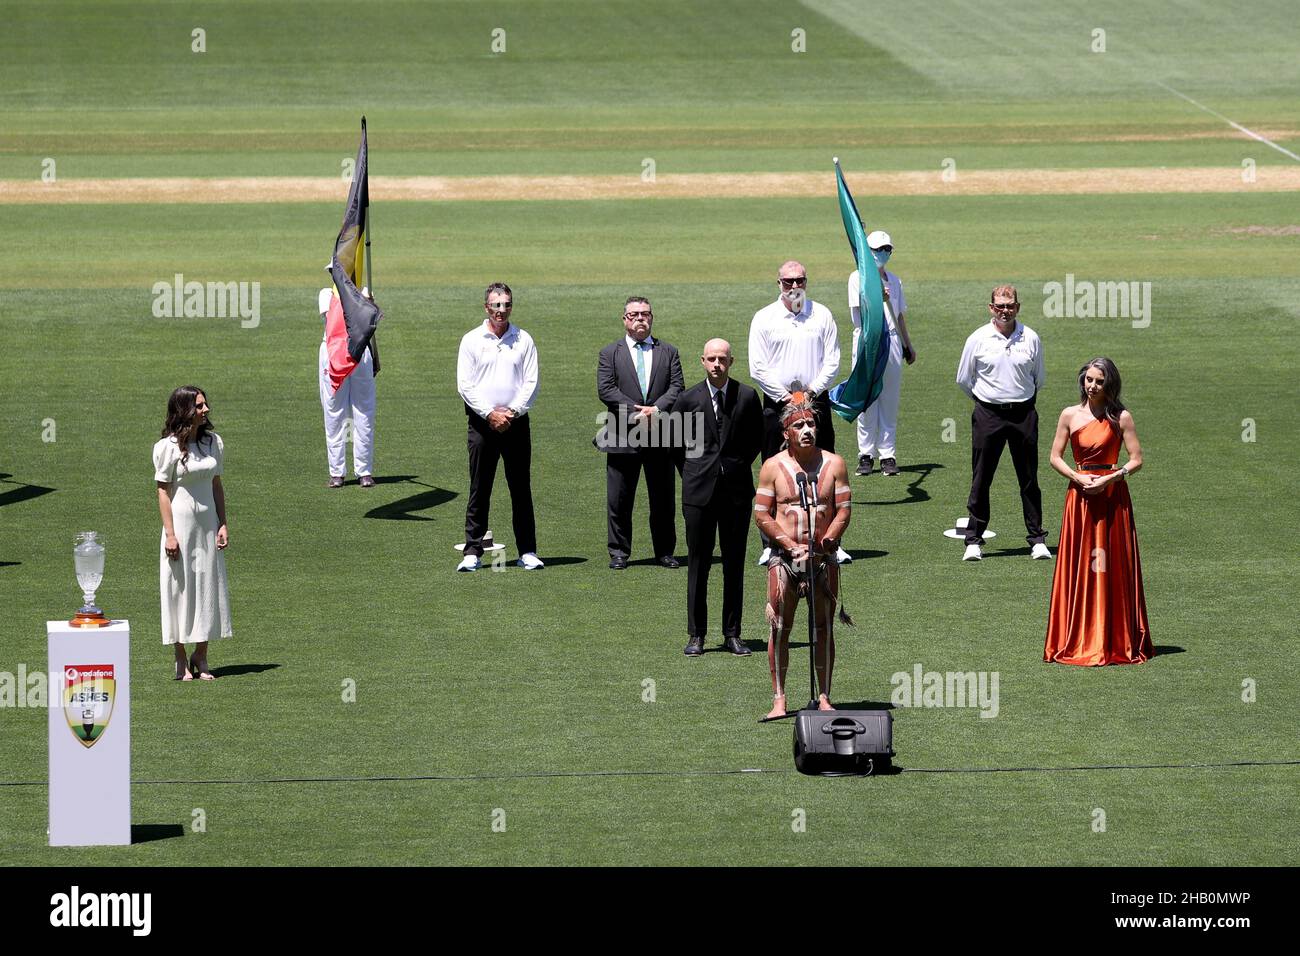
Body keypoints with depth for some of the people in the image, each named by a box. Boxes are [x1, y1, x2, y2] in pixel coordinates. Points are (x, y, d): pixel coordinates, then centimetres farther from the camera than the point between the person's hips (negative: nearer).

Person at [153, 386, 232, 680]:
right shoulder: (168, 446, -11)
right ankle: (181, 659, 9)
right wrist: (170, 534, -14)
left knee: (209, 584, 8)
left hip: (208, 522, 5)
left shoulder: (213, 442, 6)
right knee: (180, 586, 0)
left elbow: (217, 485, 12)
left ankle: (201, 656, 18)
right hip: (181, 522, -5)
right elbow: (163, 491, -10)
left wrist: (222, 524, 6)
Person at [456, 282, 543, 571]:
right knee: (479, 489, -1)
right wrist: (490, 414, -10)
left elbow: (531, 383, 3)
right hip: (481, 422, -1)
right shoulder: (471, 340, 3)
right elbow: (465, 385, -1)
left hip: (516, 421, 1)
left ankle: (527, 552, 7)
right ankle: (473, 552, 1)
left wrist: (512, 411, -9)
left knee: (521, 488, 3)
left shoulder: (523, 340, 7)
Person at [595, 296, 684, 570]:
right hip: (623, 436, -1)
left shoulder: (668, 352, 12)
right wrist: (636, 412, -15)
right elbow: (605, 390, -5)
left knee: (663, 499, 6)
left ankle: (664, 552, 14)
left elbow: (676, 388, 2)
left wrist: (656, 409, -16)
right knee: (619, 501, 1)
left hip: (660, 438, 1)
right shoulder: (610, 353, 6)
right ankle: (619, 552, 9)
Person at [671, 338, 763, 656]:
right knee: (698, 564, 2)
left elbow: (757, 438, 15)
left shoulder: (747, 397, 1)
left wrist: (740, 464, 8)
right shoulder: (689, 399, 0)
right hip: (700, 489, -1)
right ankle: (696, 635, 7)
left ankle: (732, 634, 11)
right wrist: (690, 472, 8)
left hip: (737, 488, 1)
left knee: (735, 564, 5)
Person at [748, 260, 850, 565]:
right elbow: (757, 368, -2)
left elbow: (832, 361, 4)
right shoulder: (764, 319, 2)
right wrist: (785, 396, -11)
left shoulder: (822, 315, 6)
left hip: (816, 401, 1)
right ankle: (771, 545, 5)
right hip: (777, 404, -1)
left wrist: (812, 391, -9)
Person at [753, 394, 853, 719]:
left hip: (823, 557, 1)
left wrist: (826, 542, -12)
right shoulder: (773, 467, 2)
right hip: (784, 557, -1)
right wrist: (791, 545, -11)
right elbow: (762, 515, 0)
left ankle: (824, 696, 9)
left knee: (823, 628, 4)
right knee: (779, 628, -2)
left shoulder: (833, 464, 4)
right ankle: (779, 699, 2)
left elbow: (844, 510, 2)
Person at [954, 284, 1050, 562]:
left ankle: (1037, 539, 11)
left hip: (1023, 413, 1)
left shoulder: (1031, 338, 2)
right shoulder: (978, 339, -1)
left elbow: (1038, 379, 15)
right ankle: (973, 541, 7)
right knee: (981, 479, 1)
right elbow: (964, 379, 9)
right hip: (988, 414, -1)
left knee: (1029, 479, 5)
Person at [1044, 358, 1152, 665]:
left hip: (1112, 495, -2)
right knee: (1078, 568, 2)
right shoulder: (1070, 415, 5)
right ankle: (1078, 640, 7)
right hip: (1079, 496, 2)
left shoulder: (1120, 417, -1)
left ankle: (1114, 640, 6)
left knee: (1113, 568, 0)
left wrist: (1109, 478, -14)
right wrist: (1079, 478, -10)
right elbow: (1055, 457, 6)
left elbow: (1136, 460, -1)